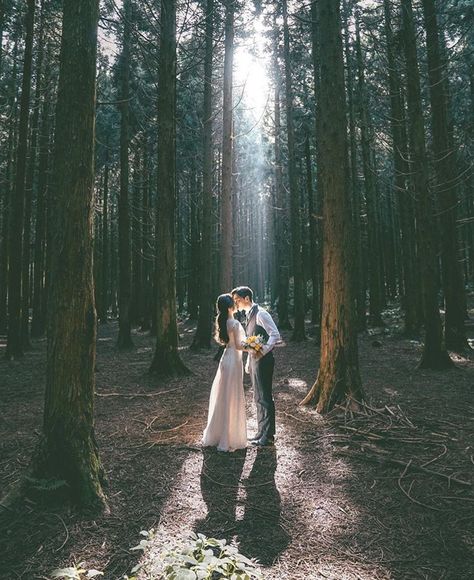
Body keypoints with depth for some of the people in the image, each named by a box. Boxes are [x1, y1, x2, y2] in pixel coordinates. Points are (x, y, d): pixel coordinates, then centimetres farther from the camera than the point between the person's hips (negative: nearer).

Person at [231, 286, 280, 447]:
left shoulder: (260, 314, -14)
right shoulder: (249, 316, 15)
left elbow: (275, 335, -20)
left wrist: (262, 352, -27)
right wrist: (248, 361, 20)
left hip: (263, 360, -10)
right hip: (254, 360, 10)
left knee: (265, 397, -2)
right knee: (258, 398, 15)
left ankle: (268, 436, 7)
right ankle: (261, 432, 27)